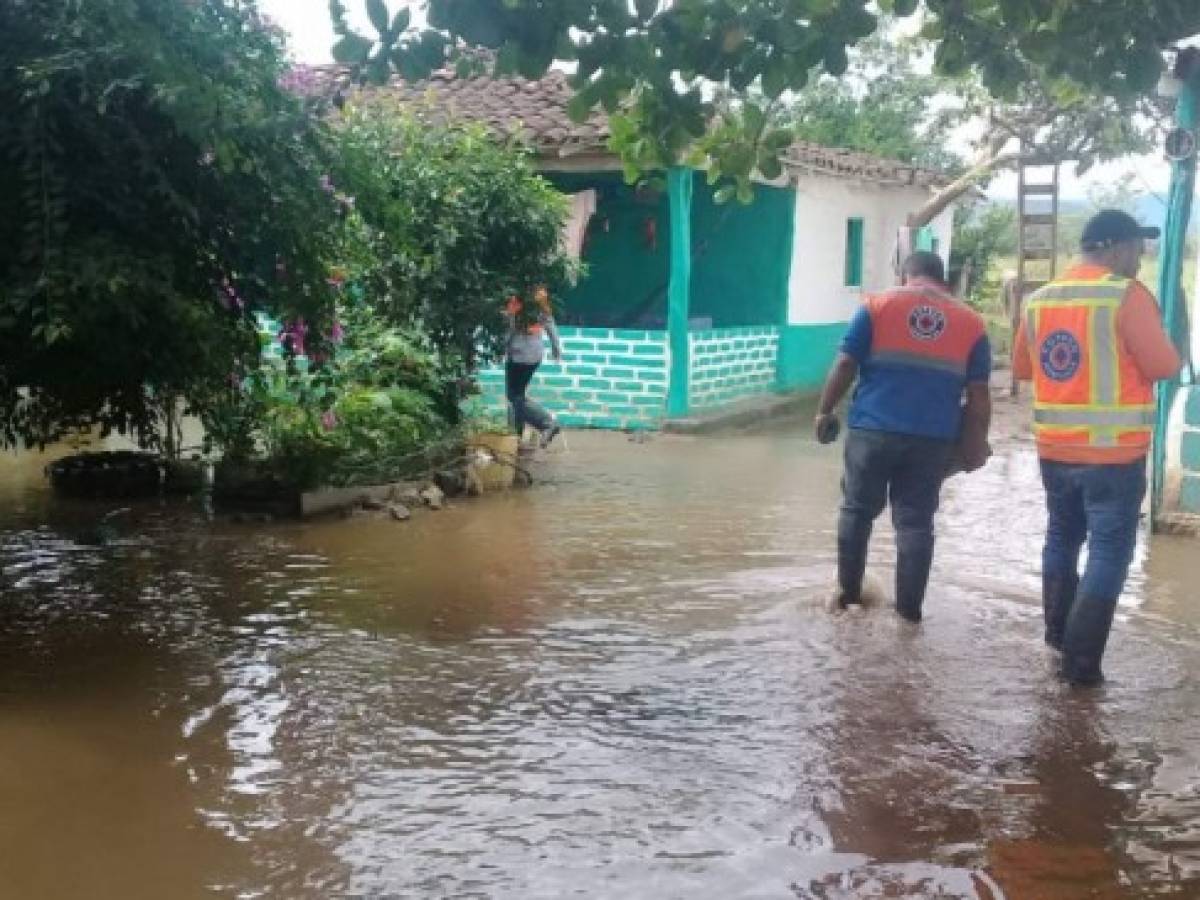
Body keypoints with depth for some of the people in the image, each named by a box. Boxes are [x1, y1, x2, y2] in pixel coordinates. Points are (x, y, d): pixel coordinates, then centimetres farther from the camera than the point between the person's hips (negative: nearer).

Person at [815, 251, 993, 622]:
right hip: (933, 439, 1)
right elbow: (979, 396, 5)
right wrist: (974, 445, 12)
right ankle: (909, 608, 12)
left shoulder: (878, 306, 3)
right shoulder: (971, 321, 8)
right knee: (915, 522, 8)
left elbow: (844, 366, -2)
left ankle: (848, 591, 23)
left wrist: (825, 411, 8)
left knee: (857, 510, 15)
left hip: (872, 430, -1)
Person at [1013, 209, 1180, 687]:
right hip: (1114, 450, -6)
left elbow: (1021, 366, 16)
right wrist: (1131, 351, 7)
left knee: (1062, 537, 21)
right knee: (1108, 551, 2)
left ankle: (1058, 632, 31)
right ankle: (1081, 659, 1)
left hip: (1055, 448, 6)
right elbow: (1164, 366, -11)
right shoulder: (1126, 294, -12)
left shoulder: (1040, 299, 6)